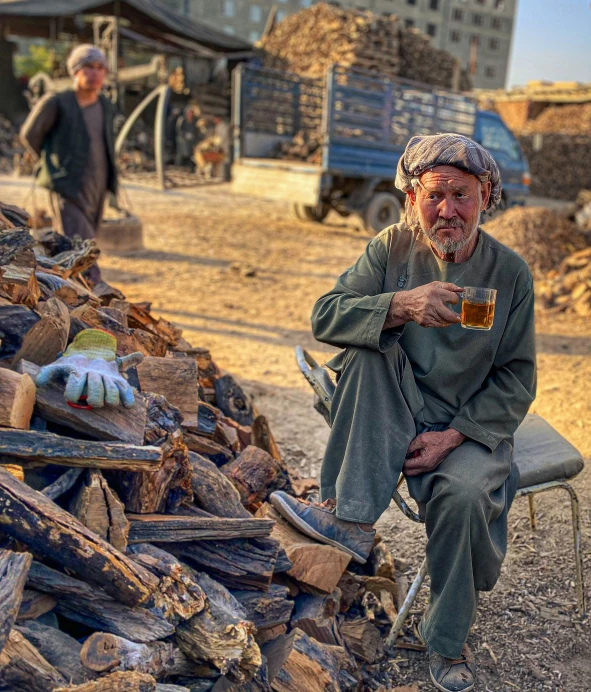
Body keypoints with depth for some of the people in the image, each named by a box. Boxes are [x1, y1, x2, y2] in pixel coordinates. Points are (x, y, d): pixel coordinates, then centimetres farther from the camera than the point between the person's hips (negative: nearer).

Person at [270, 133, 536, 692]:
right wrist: (401, 305, -31)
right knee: (369, 347, -26)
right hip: (390, 419, 1)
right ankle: (352, 518, -30)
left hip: (470, 425, -1)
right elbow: (325, 316, -13)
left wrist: (453, 435, -14)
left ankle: (446, 641, -2)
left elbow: (516, 380, -1)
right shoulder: (392, 248, -1)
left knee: (464, 494, -31)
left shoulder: (510, 273, -2)